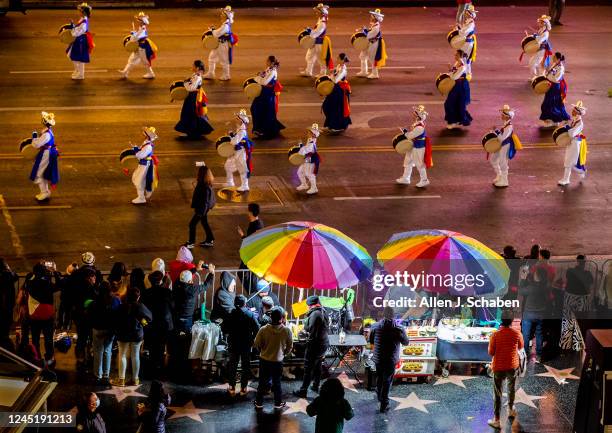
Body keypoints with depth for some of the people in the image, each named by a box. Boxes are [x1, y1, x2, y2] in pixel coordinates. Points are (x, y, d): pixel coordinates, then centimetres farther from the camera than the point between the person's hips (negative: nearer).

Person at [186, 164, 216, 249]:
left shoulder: (205, 187, -31)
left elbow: (205, 201, -27)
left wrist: (201, 212, -22)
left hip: (202, 208, -10)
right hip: (202, 208, 10)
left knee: (192, 224, 3)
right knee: (204, 222, 22)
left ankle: (191, 242, 15)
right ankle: (210, 240, 33)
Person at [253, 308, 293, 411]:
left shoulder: (264, 330, -17)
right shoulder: (287, 331, -15)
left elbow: (256, 344, -7)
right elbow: (290, 346, -3)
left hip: (264, 360, 0)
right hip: (278, 361, 0)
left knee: (262, 382, 15)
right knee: (277, 383, 16)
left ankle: (259, 403, 22)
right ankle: (278, 403, 23)